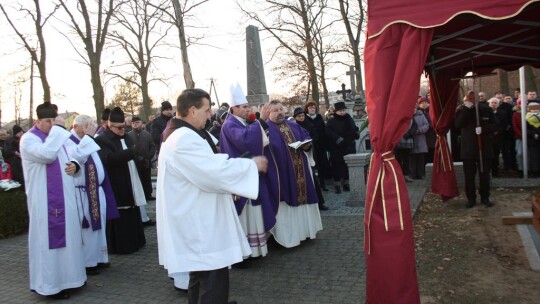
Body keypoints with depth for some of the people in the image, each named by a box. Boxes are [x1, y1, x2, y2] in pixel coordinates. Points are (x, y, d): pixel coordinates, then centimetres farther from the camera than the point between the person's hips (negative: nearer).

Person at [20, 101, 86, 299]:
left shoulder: (60, 136, 12)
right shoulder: (28, 139, -10)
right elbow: (47, 154, -28)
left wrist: (75, 164, -6)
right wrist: (57, 128, -21)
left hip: (65, 197, 7)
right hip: (45, 200, -7)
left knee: (67, 234, 13)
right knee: (48, 237, -1)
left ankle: (67, 276, 25)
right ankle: (50, 283, 10)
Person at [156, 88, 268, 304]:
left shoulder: (182, 137, 15)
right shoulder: (185, 139, -21)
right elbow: (215, 171, -26)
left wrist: (228, 187, 12)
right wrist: (253, 164, -13)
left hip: (196, 222, 12)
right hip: (198, 226, -12)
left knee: (202, 278, 21)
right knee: (214, 283, -4)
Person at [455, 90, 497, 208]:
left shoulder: (486, 109, 2)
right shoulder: (461, 109, 1)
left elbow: (494, 126, 1)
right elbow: (458, 124, -16)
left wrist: (483, 129, -18)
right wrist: (466, 109, -19)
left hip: (484, 147, 1)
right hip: (468, 148, -1)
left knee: (484, 174, 8)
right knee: (469, 175, 3)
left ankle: (485, 197, 21)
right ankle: (471, 198, 14)